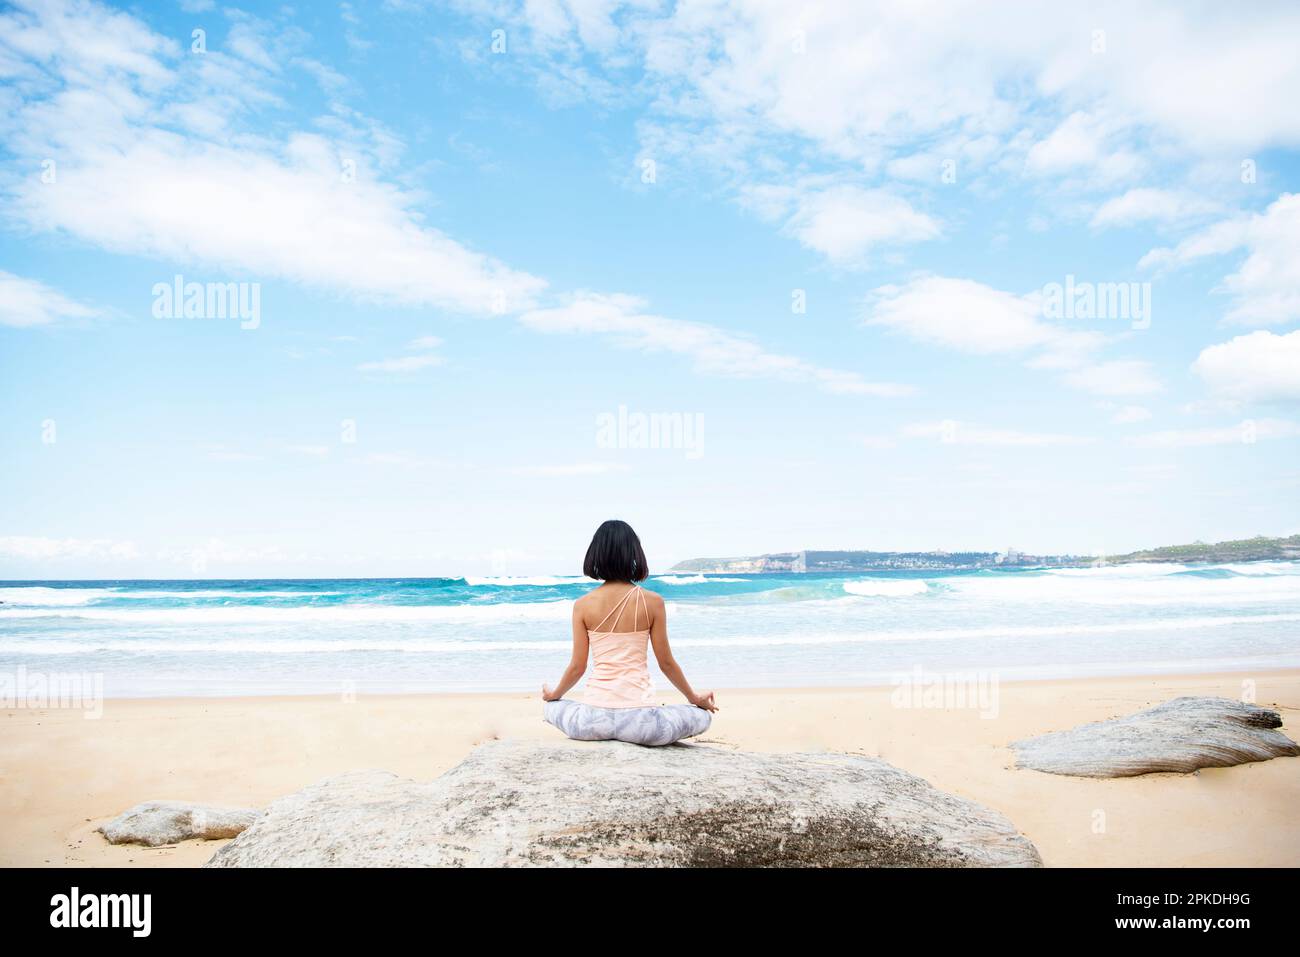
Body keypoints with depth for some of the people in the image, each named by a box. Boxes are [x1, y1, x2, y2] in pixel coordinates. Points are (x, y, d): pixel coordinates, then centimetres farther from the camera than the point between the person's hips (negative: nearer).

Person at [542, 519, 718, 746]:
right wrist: (695, 698, 20)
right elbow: (666, 663, 3)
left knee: (551, 707, 34)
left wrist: (554, 694, 25)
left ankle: (603, 735, 15)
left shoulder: (582, 605, -1)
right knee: (703, 717, 23)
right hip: (637, 717, -2)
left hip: (595, 718, 2)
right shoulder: (652, 602, -5)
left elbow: (577, 666, 3)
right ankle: (637, 736, 10)